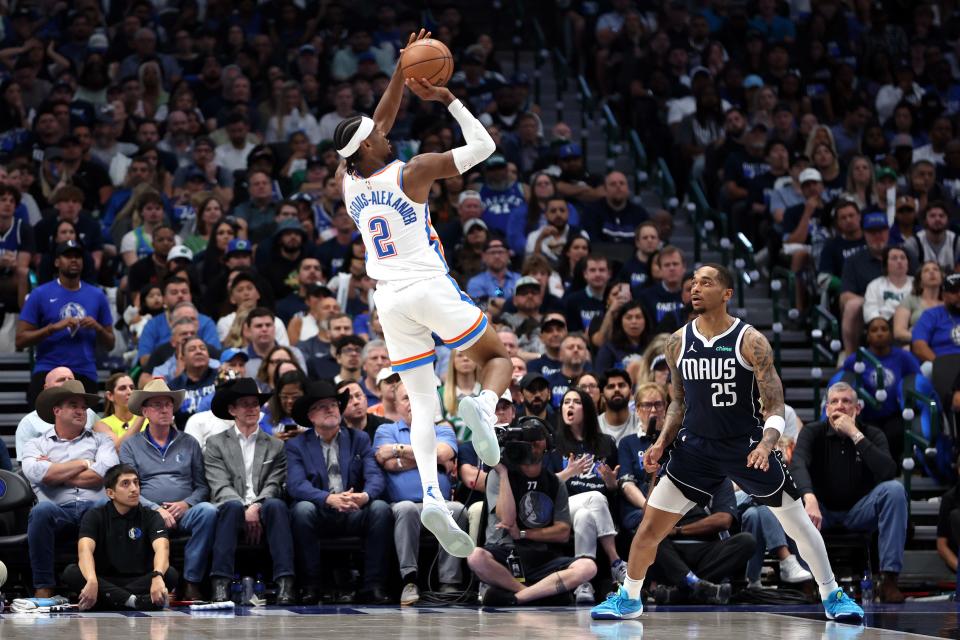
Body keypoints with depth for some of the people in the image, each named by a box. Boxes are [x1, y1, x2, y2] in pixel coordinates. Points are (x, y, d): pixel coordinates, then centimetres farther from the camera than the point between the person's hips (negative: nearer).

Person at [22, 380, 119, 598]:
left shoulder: (100, 441, 23)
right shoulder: (37, 445, 20)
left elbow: (102, 475, 2)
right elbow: (37, 473, -3)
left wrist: (56, 473, 5)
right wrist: (84, 463, 6)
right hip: (58, 509, 0)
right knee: (41, 510, -36)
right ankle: (43, 588, -28)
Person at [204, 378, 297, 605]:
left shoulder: (275, 446, 20)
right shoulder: (216, 444, 15)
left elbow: (274, 485, 6)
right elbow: (220, 486, 1)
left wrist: (257, 507, -15)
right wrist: (245, 509, -17)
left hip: (262, 513, 1)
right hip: (233, 511, -1)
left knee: (276, 505, -33)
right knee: (232, 506, -36)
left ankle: (285, 585, -43)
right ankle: (220, 585, -44)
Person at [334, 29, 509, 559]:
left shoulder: (346, 179, 5)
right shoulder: (412, 172, -10)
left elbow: (379, 122, 20)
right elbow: (482, 145, -4)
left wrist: (402, 71, 19)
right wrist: (448, 100, 1)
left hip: (389, 298, 5)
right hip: (430, 288, -5)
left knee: (423, 403, 5)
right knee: (498, 358, 13)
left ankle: (431, 496, -15)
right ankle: (483, 407, -23)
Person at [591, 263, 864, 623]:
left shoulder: (750, 341, -13)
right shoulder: (679, 343, 0)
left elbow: (774, 406, -13)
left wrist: (766, 444, -31)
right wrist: (662, 442, 1)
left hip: (746, 445, -3)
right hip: (695, 446, 3)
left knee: (798, 523, 2)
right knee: (650, 526, -2)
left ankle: (832, 596, 19)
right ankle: (628, 599, 17)